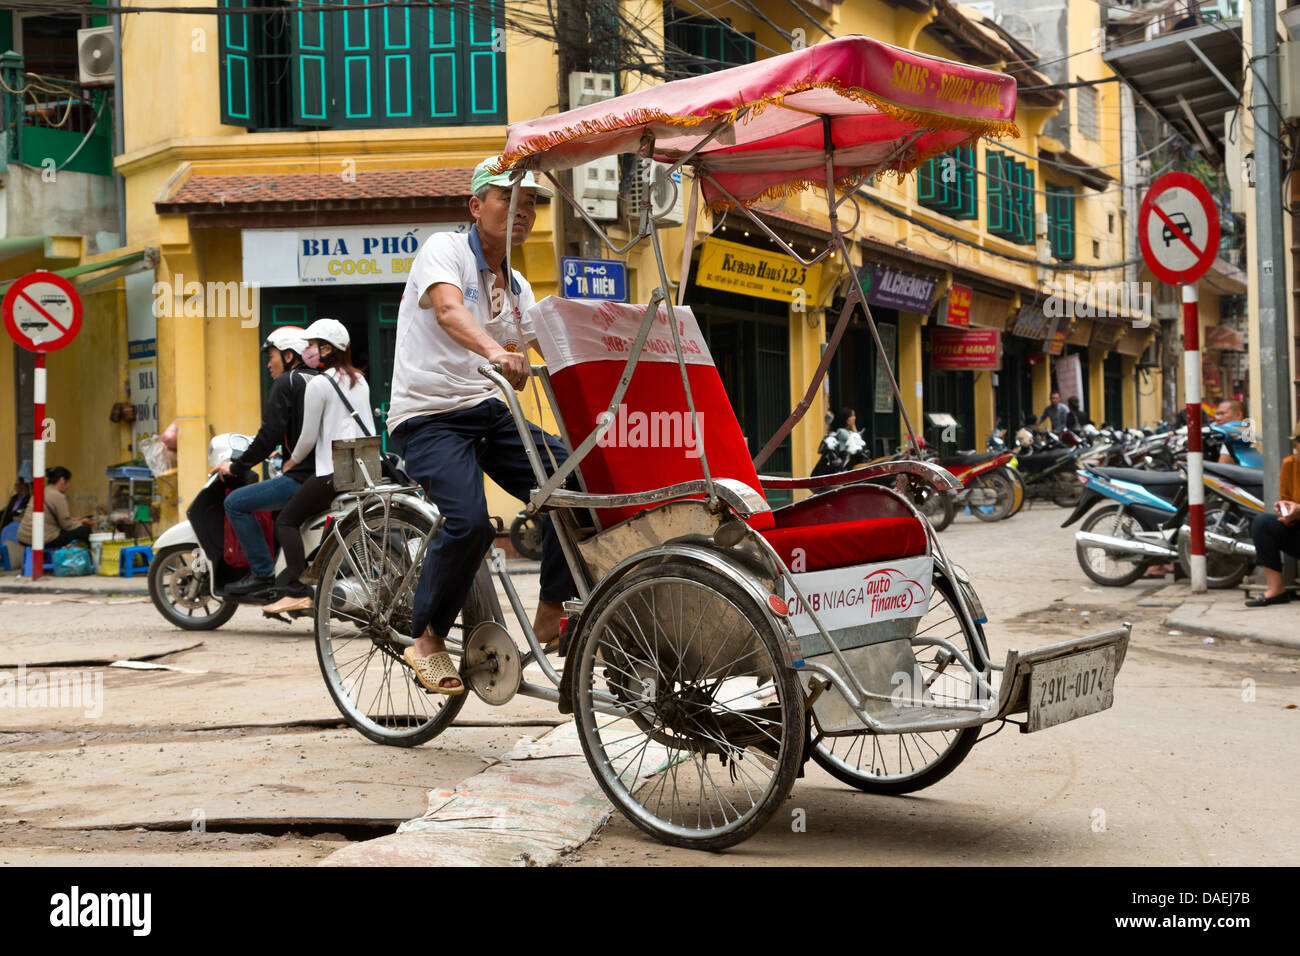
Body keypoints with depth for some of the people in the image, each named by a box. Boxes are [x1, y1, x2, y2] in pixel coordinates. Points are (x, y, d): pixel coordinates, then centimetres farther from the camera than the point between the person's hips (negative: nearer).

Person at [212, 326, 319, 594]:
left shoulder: (285, 383, -5)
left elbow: (269, 435, -12)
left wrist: (236, 466, -2)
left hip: (304, 476, -9)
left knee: (235, 503, -3)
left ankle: (262, 572, -5)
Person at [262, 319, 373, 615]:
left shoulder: (318, 384, -7)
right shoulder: (359, 381, 16)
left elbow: (309, 437, -6)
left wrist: (292, 461, 11)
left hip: (333, 470, -8)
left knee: (286, 521, -4)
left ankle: (296, 592, -17)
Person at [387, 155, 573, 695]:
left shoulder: (518, 288, 18)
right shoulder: (444, 249, -3)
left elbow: (518, 370, 14)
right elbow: (448, 309, -24)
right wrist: (492, 351, -44)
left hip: (491, 411, 6)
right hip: (429, 415, -6)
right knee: (469, 523, -27)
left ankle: (550, 617, -2)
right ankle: (427, 641, -6)